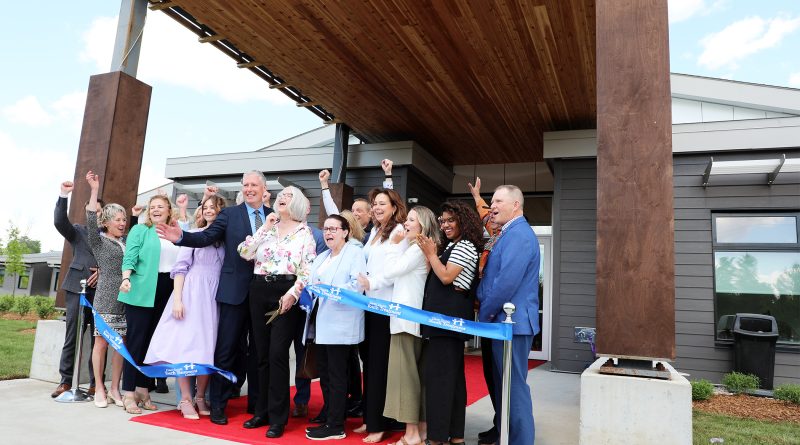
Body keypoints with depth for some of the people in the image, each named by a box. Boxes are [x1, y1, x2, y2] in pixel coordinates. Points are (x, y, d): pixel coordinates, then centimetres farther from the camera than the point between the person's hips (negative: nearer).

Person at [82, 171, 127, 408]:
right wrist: (94, 190, -15)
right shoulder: (98, 241, 4)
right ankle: (99, 389, 10)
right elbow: (91, 220, -9)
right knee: (101, 342, 1)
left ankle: (115, 389, 10)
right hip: (106, 299, -4)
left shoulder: (126, 243, 17)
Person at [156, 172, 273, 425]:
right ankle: (218, 404, 17)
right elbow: (206, 237, -8)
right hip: (235, 290, -2)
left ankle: (256, 402, 26)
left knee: (258, 349, 12)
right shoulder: (229, 214, 2)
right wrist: (181, 237, -23)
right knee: (227, 348, 5)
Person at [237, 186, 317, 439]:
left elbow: (308, 269, -6)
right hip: (259, 292, 5)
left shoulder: (304, 232, 1)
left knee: (277, 354, -8)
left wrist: (292, 294, -17)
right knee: (262, 354, 10)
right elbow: (245, 253, 2)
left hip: (286, 294, -5)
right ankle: (263, 411, 21)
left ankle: (278, 417, 2)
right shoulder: (267, 227, 13)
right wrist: (264, 228, -2)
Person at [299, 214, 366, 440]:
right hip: (322, 324, 8)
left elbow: (357, 286, -16)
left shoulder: (355, 253, -4)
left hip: (341, 326, -8)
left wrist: (330, 289, -24)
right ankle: (329, 420, 25)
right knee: (324, 374, 13)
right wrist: (303, 286, -8)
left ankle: (336, 427, 8)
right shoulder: (321, 257, 22)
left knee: (336, 376, -1)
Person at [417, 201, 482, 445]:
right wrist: (432, 254, 7)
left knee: (439, 372, -8)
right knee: (451, 372, 12)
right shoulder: (453, 246, 20)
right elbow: (440, 277, 16)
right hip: (447, 314, 10)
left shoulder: (465, 246, -10)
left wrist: (431, 254, -8)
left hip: (449, 315, -10)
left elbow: (446, 277, -17)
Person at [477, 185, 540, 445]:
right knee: (503, 384, 17)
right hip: (504, 320, 10)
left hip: (511, 321, -10)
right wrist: (480, 298, 6)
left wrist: (485, 314, -14)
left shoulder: (518, 234, -17)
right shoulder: (509, 234, 17)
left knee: (514, 386, -1)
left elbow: (507, 282, -24)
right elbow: (491, 277, 22)